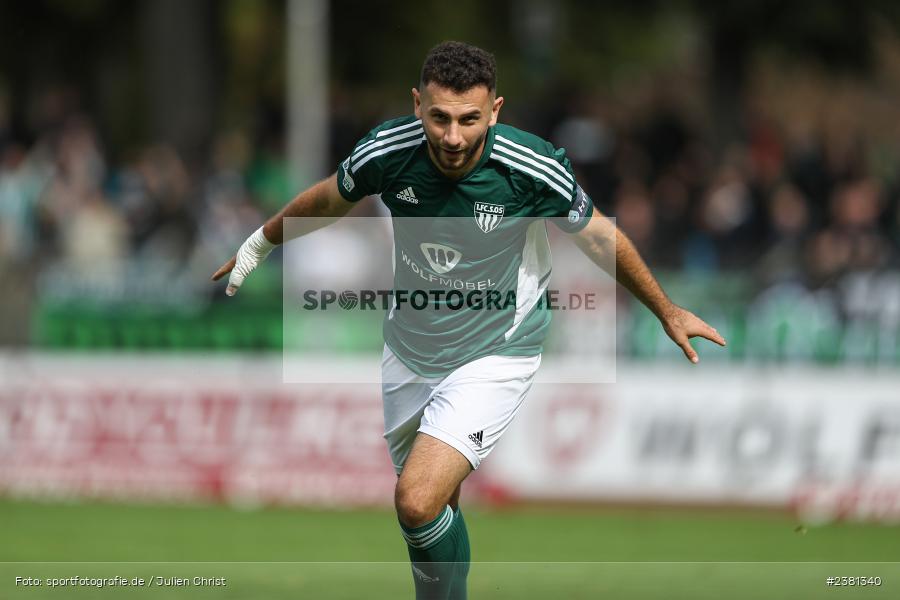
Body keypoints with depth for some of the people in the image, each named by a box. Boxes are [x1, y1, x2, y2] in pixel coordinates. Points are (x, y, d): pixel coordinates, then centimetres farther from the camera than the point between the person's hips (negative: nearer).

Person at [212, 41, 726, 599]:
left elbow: (598, 236, -5)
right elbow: (329, 200, 5)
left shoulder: (534, 169, -25)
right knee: (438, 500, 17)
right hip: (410, 349, 4)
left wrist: (668, 312, 6)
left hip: (495, 358, -4)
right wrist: (260, 242, 22)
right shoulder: (385, 154, -19)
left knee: (419, 503, -22)